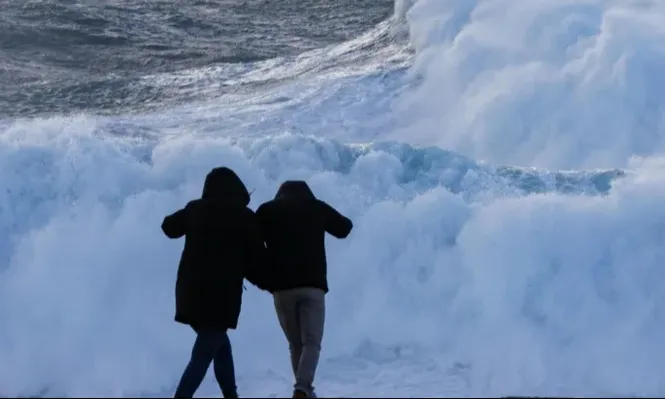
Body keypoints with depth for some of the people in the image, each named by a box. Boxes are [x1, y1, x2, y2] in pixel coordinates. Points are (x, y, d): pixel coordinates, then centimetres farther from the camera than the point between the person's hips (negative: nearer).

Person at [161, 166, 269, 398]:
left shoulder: (195, 210, 8)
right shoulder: (244, 217, -3)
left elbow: (169, 227, 25)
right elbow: (256, 260, -1)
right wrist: (265, 282, 17)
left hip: (191, 293, 5)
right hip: (222, 295, -5)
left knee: (220, 345, 23)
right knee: (202, 356, -6)